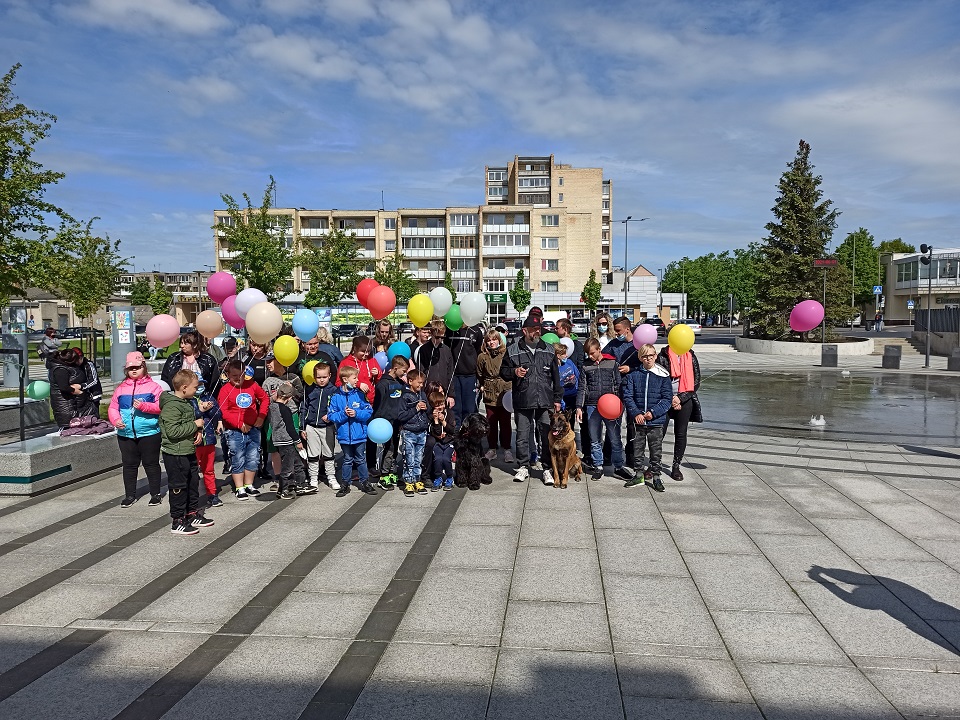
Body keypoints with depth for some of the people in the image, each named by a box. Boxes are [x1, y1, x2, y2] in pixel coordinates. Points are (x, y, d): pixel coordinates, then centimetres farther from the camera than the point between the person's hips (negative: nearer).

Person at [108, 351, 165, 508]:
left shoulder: (153, 386, -2)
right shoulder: (121, 388, 9)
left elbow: (160, 406, -10)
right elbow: (112, 407, 7)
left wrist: (144, 406, -22)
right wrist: (116, 420, -11)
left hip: (149, 433, -3)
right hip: (126, 434, 4)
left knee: (151, 463, 5)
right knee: (129, 465, 12)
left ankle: (155, 493, 16)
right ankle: (130, 495, 22)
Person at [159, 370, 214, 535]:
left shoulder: (187, 402, 11)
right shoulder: (171, 406, -20)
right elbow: (173, 431, -28)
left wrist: (198, 430, 5)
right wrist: (195, 425, -20)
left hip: (189, 451, 10)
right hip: (175, 454, -10)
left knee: (192, 483, 18)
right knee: (178, 486, -1)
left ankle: (193, 515, 31)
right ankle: (178, 522, 8)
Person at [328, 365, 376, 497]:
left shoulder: (360, 394, -2)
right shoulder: (336, 397, -5)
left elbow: (369, 411, -3)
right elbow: (331, 415, -6)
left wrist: (356, 413, -18)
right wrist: (343, 414, -20)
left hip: (360, 434, 1)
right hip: (345, 435, -1)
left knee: (361, 459, 13)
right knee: (347, 460, 11)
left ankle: (365, 482, 24)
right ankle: (345, 484, 23)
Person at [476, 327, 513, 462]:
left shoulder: (506, 354, -4)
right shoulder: (482, 357, 4)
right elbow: (479, 375, 17)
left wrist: (511, 388, -6)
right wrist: (482, 386, 9)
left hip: (504, 392, -2)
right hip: (489, 394, 2)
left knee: (505, 422, 3)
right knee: (491, 422, 7)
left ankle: (507, 449, 13)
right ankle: (492, 449, 17)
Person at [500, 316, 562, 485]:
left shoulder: (549, 351, 11)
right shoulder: (513, 351, 4)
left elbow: (556, 376, 14)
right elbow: (503, 371, 10)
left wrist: (557, 399, 11)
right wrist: (514, 371, -11)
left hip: (545, 401, 1)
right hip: (522, 401, -1)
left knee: (547, 436, 2)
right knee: (522, 436, 6)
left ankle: (548, 469, 11)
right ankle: (523, 467, 20)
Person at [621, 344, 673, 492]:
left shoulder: (663, 375, -2)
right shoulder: (633, 375, 1)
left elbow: (667, 398, -3)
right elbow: (627, 396, -2)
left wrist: (653, 412, -14)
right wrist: (636, 413, -14)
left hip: (656, 421, -1)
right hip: (637, 420, 1)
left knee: (656, 450, 6)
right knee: (638, 449, 11)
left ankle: (656, 476, 20)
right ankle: (639, 475, 24)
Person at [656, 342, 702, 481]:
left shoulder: (690, 357, 3)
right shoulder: (663, 356, -5)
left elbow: (696, 382, 2)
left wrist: (680, 398, -8)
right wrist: (670, 400, -7)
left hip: (685, 401, 2)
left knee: (681, 434, 6)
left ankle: (676, 467, 17)